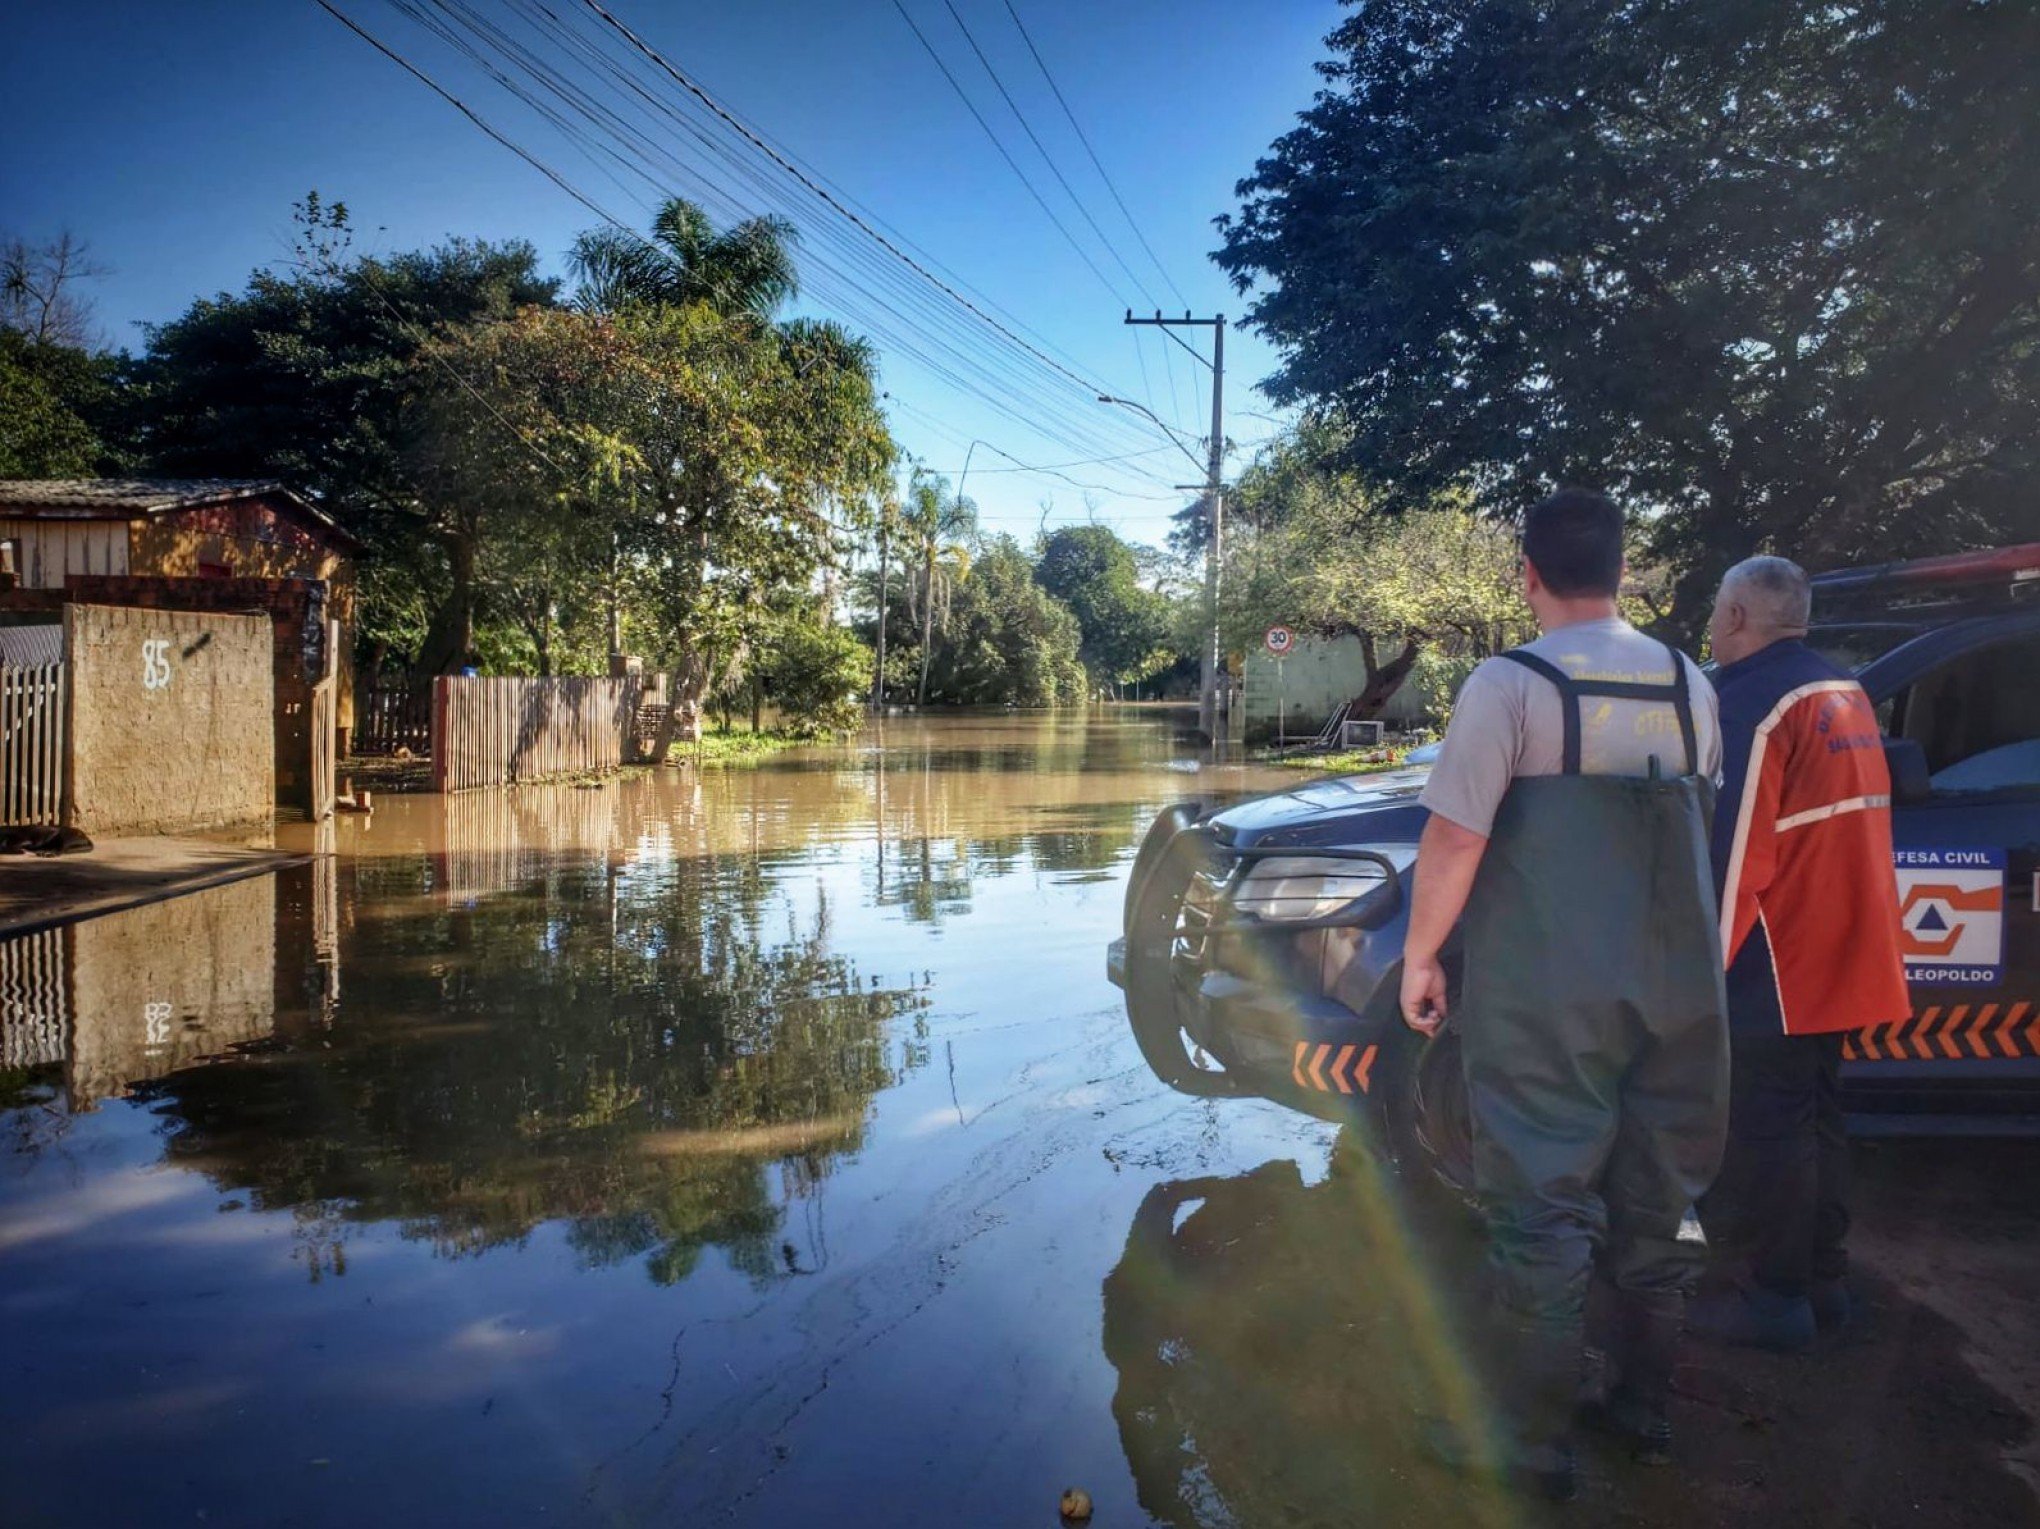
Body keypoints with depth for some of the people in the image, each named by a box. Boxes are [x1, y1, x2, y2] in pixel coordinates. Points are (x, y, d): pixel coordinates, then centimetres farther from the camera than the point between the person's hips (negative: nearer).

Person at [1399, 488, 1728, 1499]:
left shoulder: (1512, 684, -13)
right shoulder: (1688, 685, 6)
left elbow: (1453, 839, -17)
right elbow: (1699, 819, 16)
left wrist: (1420, 958, -5)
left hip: (1549, 994, -6)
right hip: (1676, 988, 6)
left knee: (1542, 1212, 1)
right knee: (1654, 1204, 16)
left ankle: (1533, 1444, 9)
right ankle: (1644, 1408, 29)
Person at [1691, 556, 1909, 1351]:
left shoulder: (1753, 700, -16)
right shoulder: (1844, 695, 13)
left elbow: (1733, 854, -20)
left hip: (1776, 967, -9)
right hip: (1839, 957, 9)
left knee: (1768, 1131, -1)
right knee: (1813, 1117, 17)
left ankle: (1775, 1297, 7)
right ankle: (1821, 1280, 26)